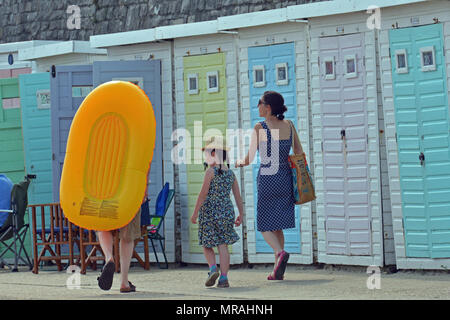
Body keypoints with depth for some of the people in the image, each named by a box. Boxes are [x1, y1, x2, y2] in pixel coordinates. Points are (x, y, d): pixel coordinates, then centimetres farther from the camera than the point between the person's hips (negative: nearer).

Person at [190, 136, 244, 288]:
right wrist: (241, 214, 16)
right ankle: (224, 277, 0)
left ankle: (213, 268, -13)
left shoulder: (211, 171, -8)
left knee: (207, 244, 9)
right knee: (223, 245, 5)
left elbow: (203, 193, -11)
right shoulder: (231, 173, 9)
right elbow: (238, 196, 10)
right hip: (226, 211, 4)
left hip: (210, 210, -4)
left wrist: (195, 213, -6)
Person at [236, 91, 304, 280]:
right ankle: (278, 270, 11)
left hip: (267, 179, -5)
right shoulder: (289, 126, 3)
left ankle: (280, 252, -23)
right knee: (278, 226, 15)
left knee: (265, 225, 6)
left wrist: (239, 163, 12)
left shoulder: (260, 128, -10)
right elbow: (300, 155, 7)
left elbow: (249, 159, -10)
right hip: (286, 179, 5)